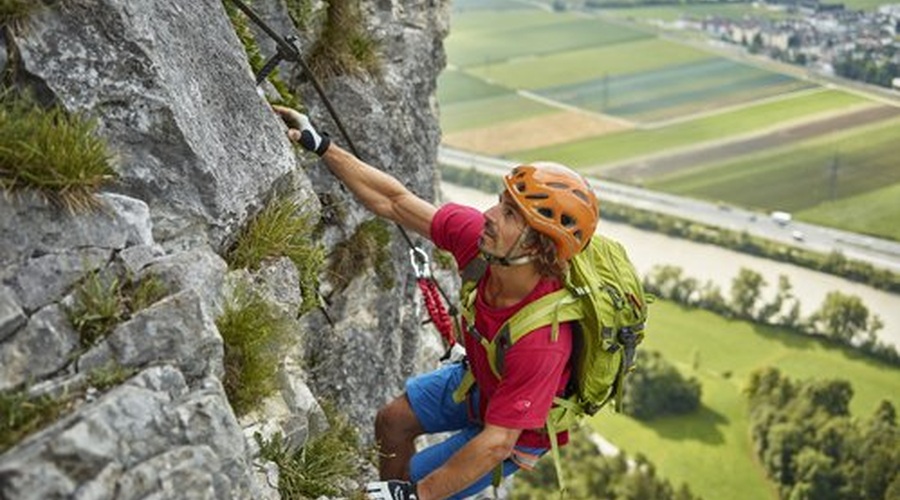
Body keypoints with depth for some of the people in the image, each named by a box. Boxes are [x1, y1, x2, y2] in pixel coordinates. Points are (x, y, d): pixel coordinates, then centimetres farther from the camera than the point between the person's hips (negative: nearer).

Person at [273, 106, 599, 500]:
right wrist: (320, 145, -20)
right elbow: (394, 202, -18)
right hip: (478, 380, 6)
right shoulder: (480, 235, -28)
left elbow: (496, 444, -37)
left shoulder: (541, 342, -44)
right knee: (391, 421, 15)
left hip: (518, 430, -6)